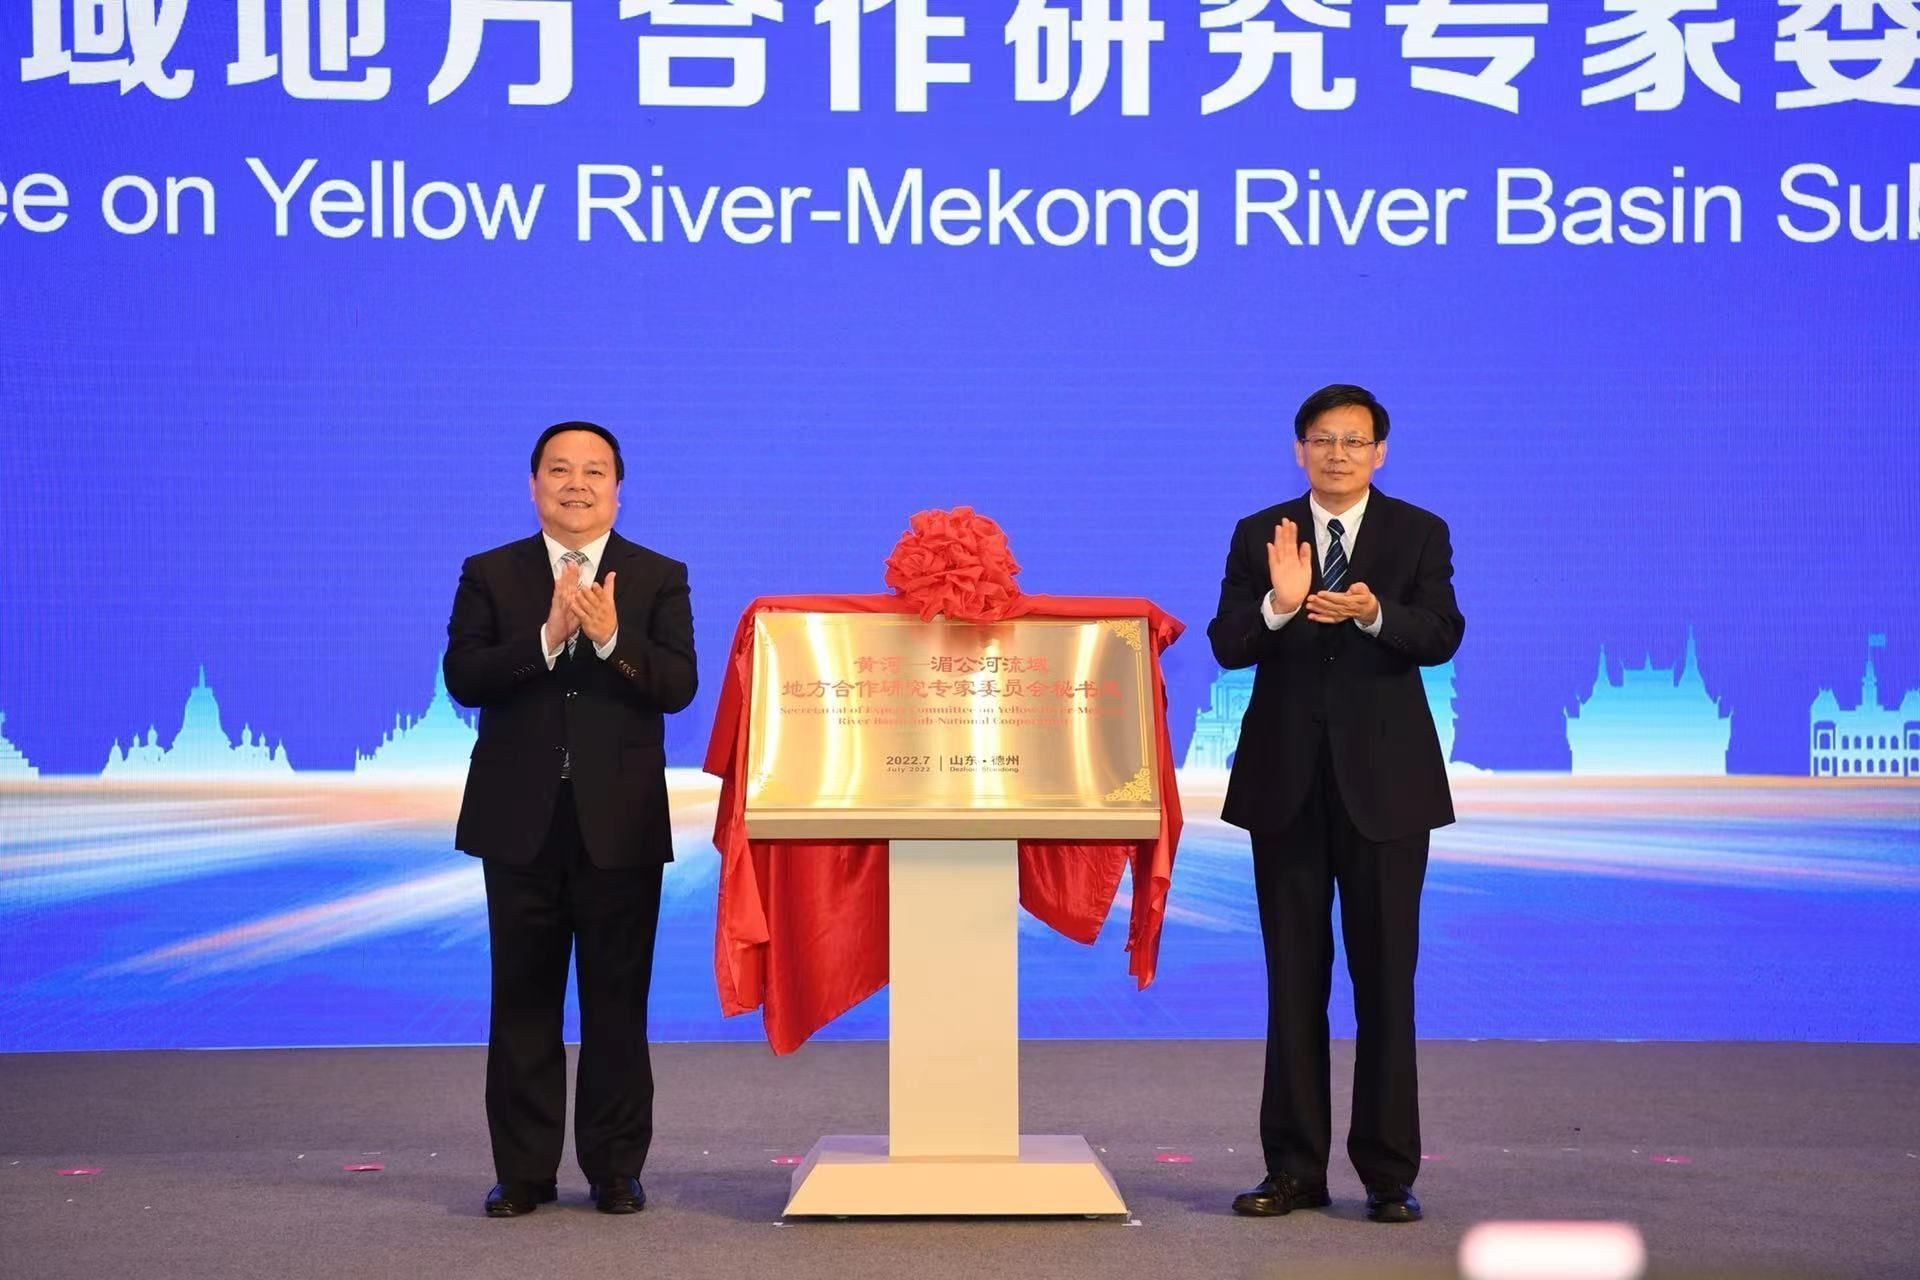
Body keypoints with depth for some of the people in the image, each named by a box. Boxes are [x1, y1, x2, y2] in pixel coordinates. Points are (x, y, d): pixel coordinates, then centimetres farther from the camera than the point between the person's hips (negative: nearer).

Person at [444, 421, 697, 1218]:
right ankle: (524, 1172, 13)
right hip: (521, 821, 1)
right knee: (524, 1000, 6)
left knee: (617, 1001, 4)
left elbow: (678, 686, -7)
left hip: (620, 821, -1)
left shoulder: (658, 578, 4)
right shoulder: (490, 576, 5)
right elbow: (463, 678, -8)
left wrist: (611, 639, -23)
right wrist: (547, 637, -20)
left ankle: (615, 1170, 12)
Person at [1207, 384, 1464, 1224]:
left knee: (1385, 977, 1)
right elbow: (1227, 645, -6)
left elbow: (1442, 636, -13)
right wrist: (1278, 604, -26)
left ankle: (1389, 1175, 7)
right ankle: (1295, 1168, 12)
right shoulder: (1259, 536, 5)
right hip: (1287, 777, 2)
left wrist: (1372, 613, -32)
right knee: (1294, 979, 6)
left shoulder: (1419, 533, 1)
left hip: (1383, 778, -2)